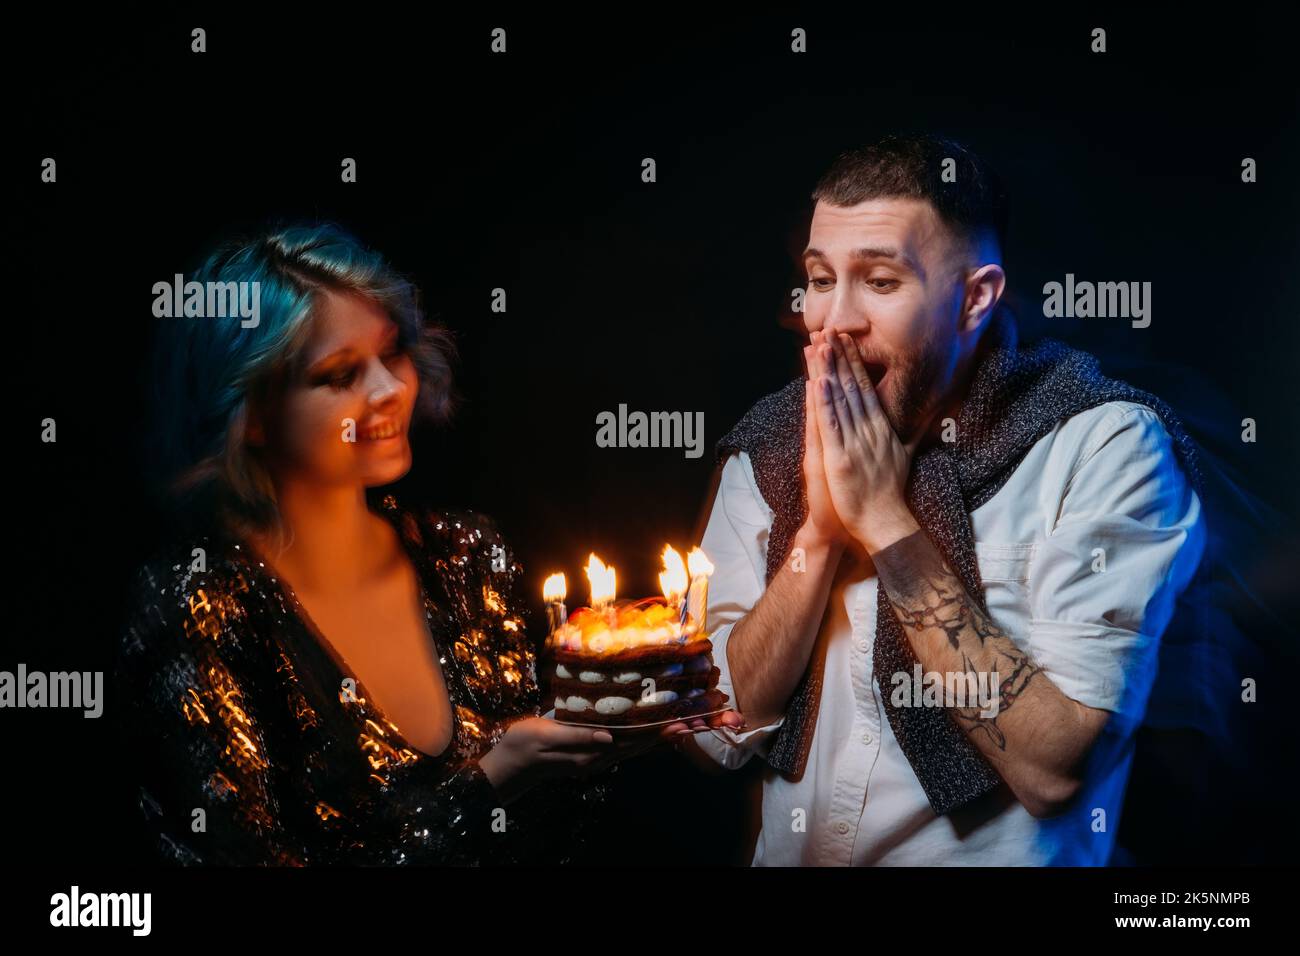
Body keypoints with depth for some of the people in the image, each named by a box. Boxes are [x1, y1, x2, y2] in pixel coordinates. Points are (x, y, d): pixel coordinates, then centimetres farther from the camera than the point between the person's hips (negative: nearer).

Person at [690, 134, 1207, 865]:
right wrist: (817, 531, -13)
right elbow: (725, 729, -1)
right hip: (789, 854, 3)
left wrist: (887, 521, -17)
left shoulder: (1104, 445, -11)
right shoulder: (772, 443, 1)